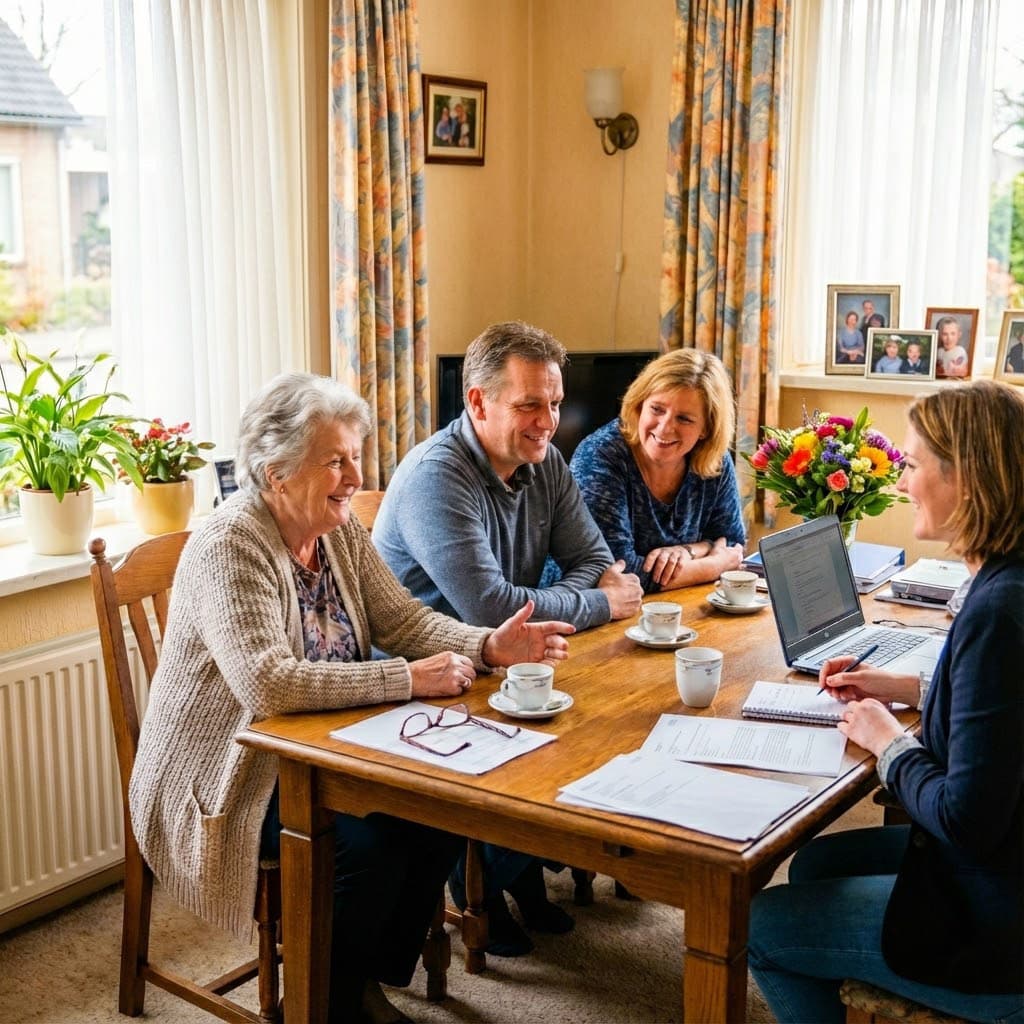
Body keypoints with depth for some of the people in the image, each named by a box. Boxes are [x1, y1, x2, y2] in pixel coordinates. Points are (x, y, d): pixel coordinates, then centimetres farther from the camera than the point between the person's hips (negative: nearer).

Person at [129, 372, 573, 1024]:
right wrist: (408, 679, -32)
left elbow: (403, 620, 2)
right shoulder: (230, 548, -23)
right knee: (371, 843, -25)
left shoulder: (340, 530, 2)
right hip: (230, 778, -8)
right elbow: (267, 683, -34)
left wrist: (491, 645, -16)